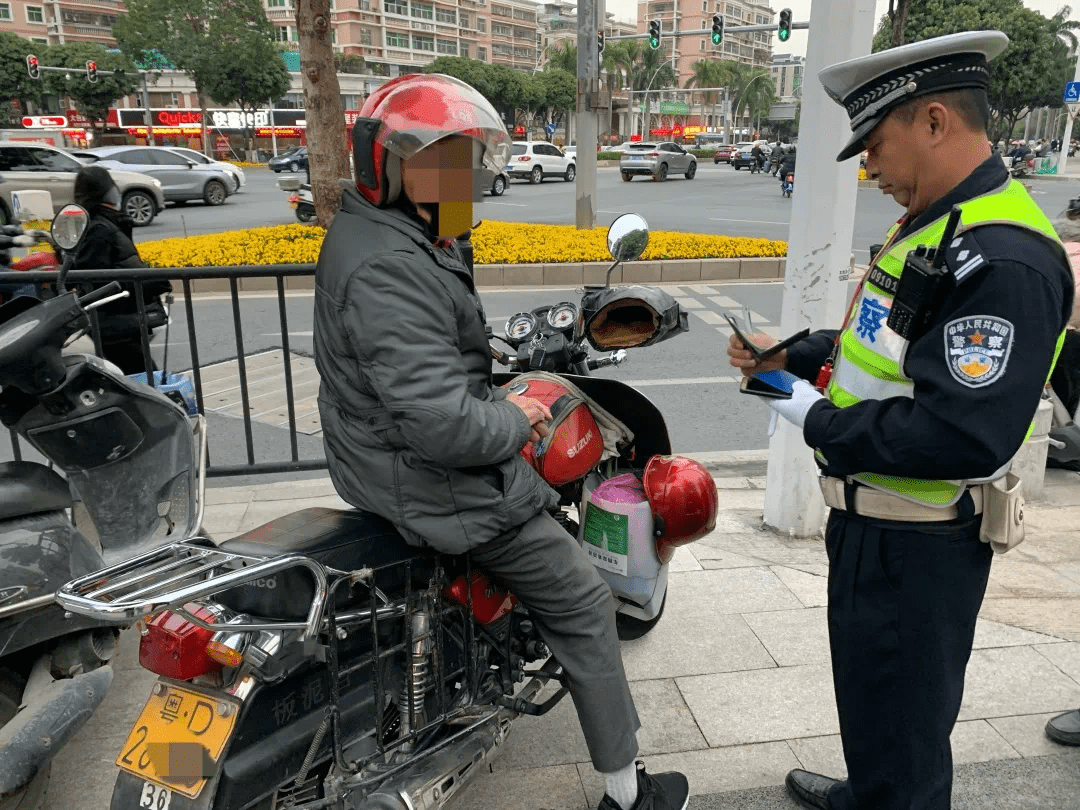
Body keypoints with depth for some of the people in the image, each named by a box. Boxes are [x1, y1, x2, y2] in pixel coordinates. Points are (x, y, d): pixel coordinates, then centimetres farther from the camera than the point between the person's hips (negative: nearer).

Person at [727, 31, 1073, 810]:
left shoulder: (1000, 259, -26)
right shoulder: (936, 223, 7)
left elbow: (964, 438, -33)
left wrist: (820, 423, -21)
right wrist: (790, 356, 7)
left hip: (916, 547, -10)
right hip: (872, 520, 10)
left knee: (900, 721, 10)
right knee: (870, 696, 29)